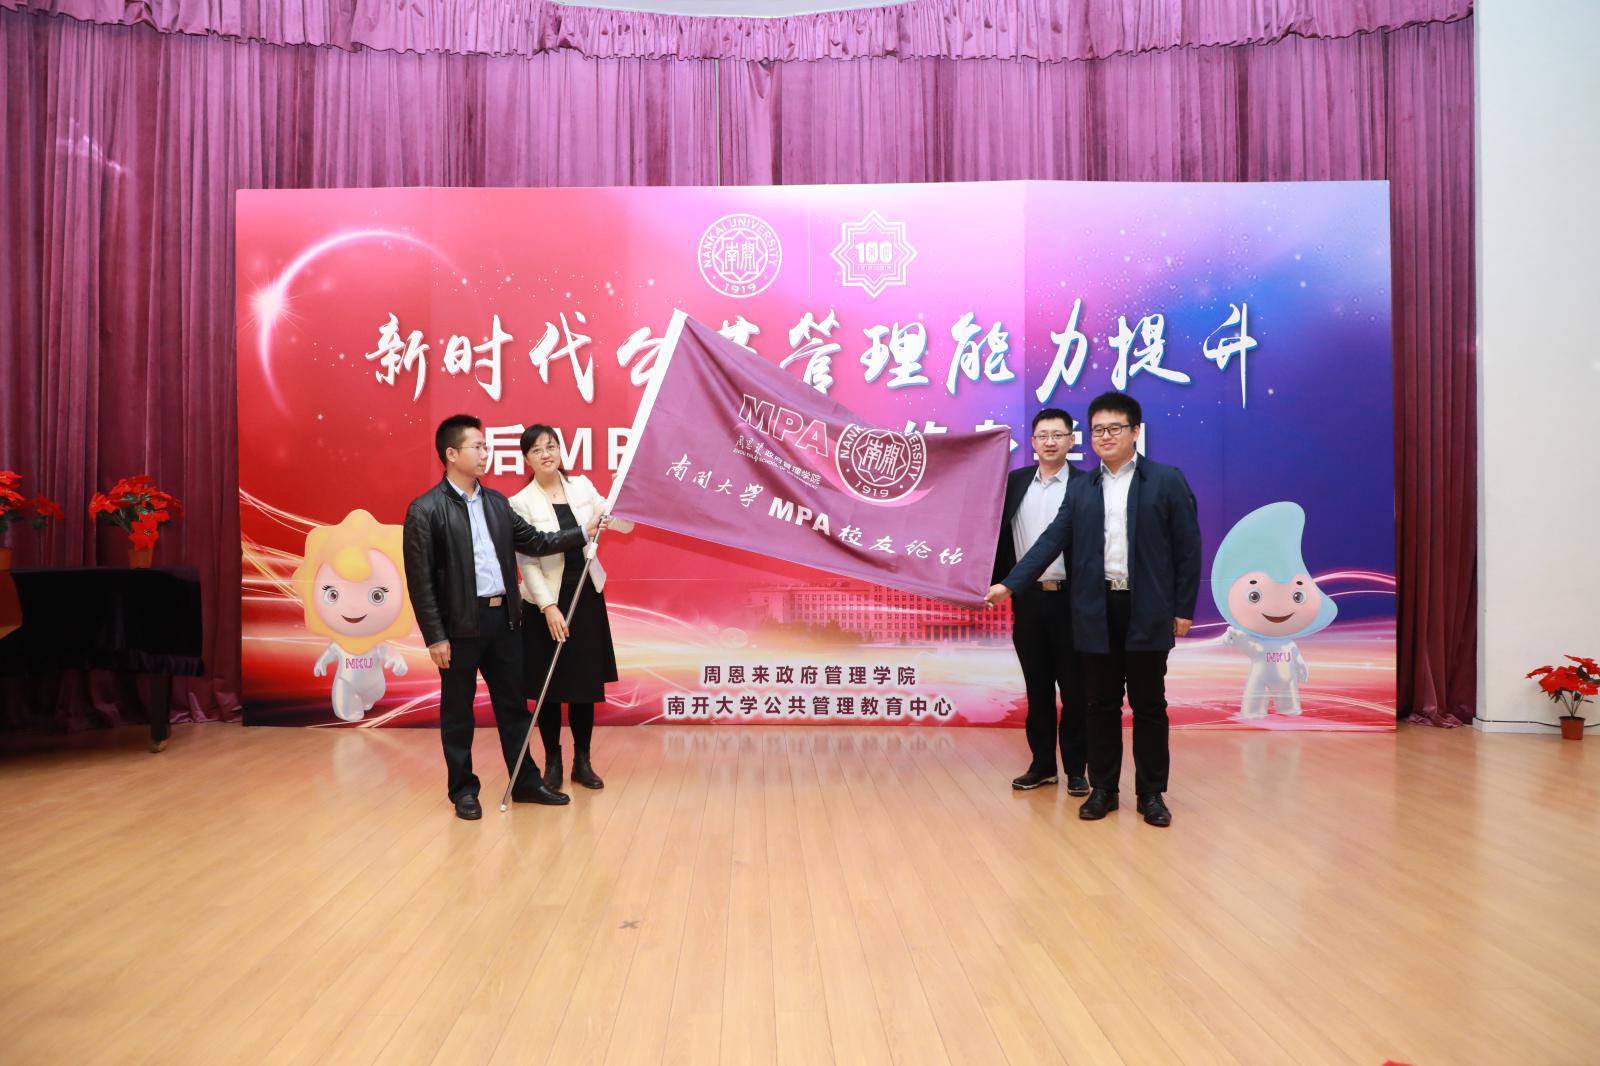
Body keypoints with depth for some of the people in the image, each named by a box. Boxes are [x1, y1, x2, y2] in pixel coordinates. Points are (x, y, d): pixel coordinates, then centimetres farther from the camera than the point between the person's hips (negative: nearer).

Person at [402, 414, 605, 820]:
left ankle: (525, 782, 24)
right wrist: (435, 637, -13)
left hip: (503, 619, 6)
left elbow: (534, 542, 15)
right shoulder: (425, 510, -9)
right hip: (460, 625, -6)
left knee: (513, 704, 13)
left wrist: (583, 532, 6)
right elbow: (420, 580, -11)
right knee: (458, 712, 8)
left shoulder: (496, 502, 10)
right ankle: (463, 790, 22)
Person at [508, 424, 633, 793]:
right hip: (546, 600, -4)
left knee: (586, 681, 10)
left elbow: (623, 524, 2)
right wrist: (549, 607, -20)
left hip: (587, 596, 4)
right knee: (549, 685, 5)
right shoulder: (521, 503, -9)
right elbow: (527, 562, -12)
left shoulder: (582, 486, 3)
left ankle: (582, 761, 23)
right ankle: (552, 763, 21)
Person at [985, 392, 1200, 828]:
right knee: (1102, 704, 9)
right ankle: (1103, 789, 20)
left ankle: (1151, 792, 18)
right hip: (1096, 611, 3)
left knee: (1149, 705, 6)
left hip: (1147, 611, -2)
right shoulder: (1081, 488, 9)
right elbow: (1052, 540, 3)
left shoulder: (1167, 480, 0)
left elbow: (1188, 546, 0)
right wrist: (1009, 584, -8)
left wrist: (1184, 608, -4)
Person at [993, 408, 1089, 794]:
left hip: (1071, 599, -3)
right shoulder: (1015, 481, 8)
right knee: (1037, 686, 11)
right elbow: (1002, 535, 8)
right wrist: (999, 586, 2)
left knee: (1075, 688, 4)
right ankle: (1042, 763, 21)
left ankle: (1076, 768, 15)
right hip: (1028, 598, 3)